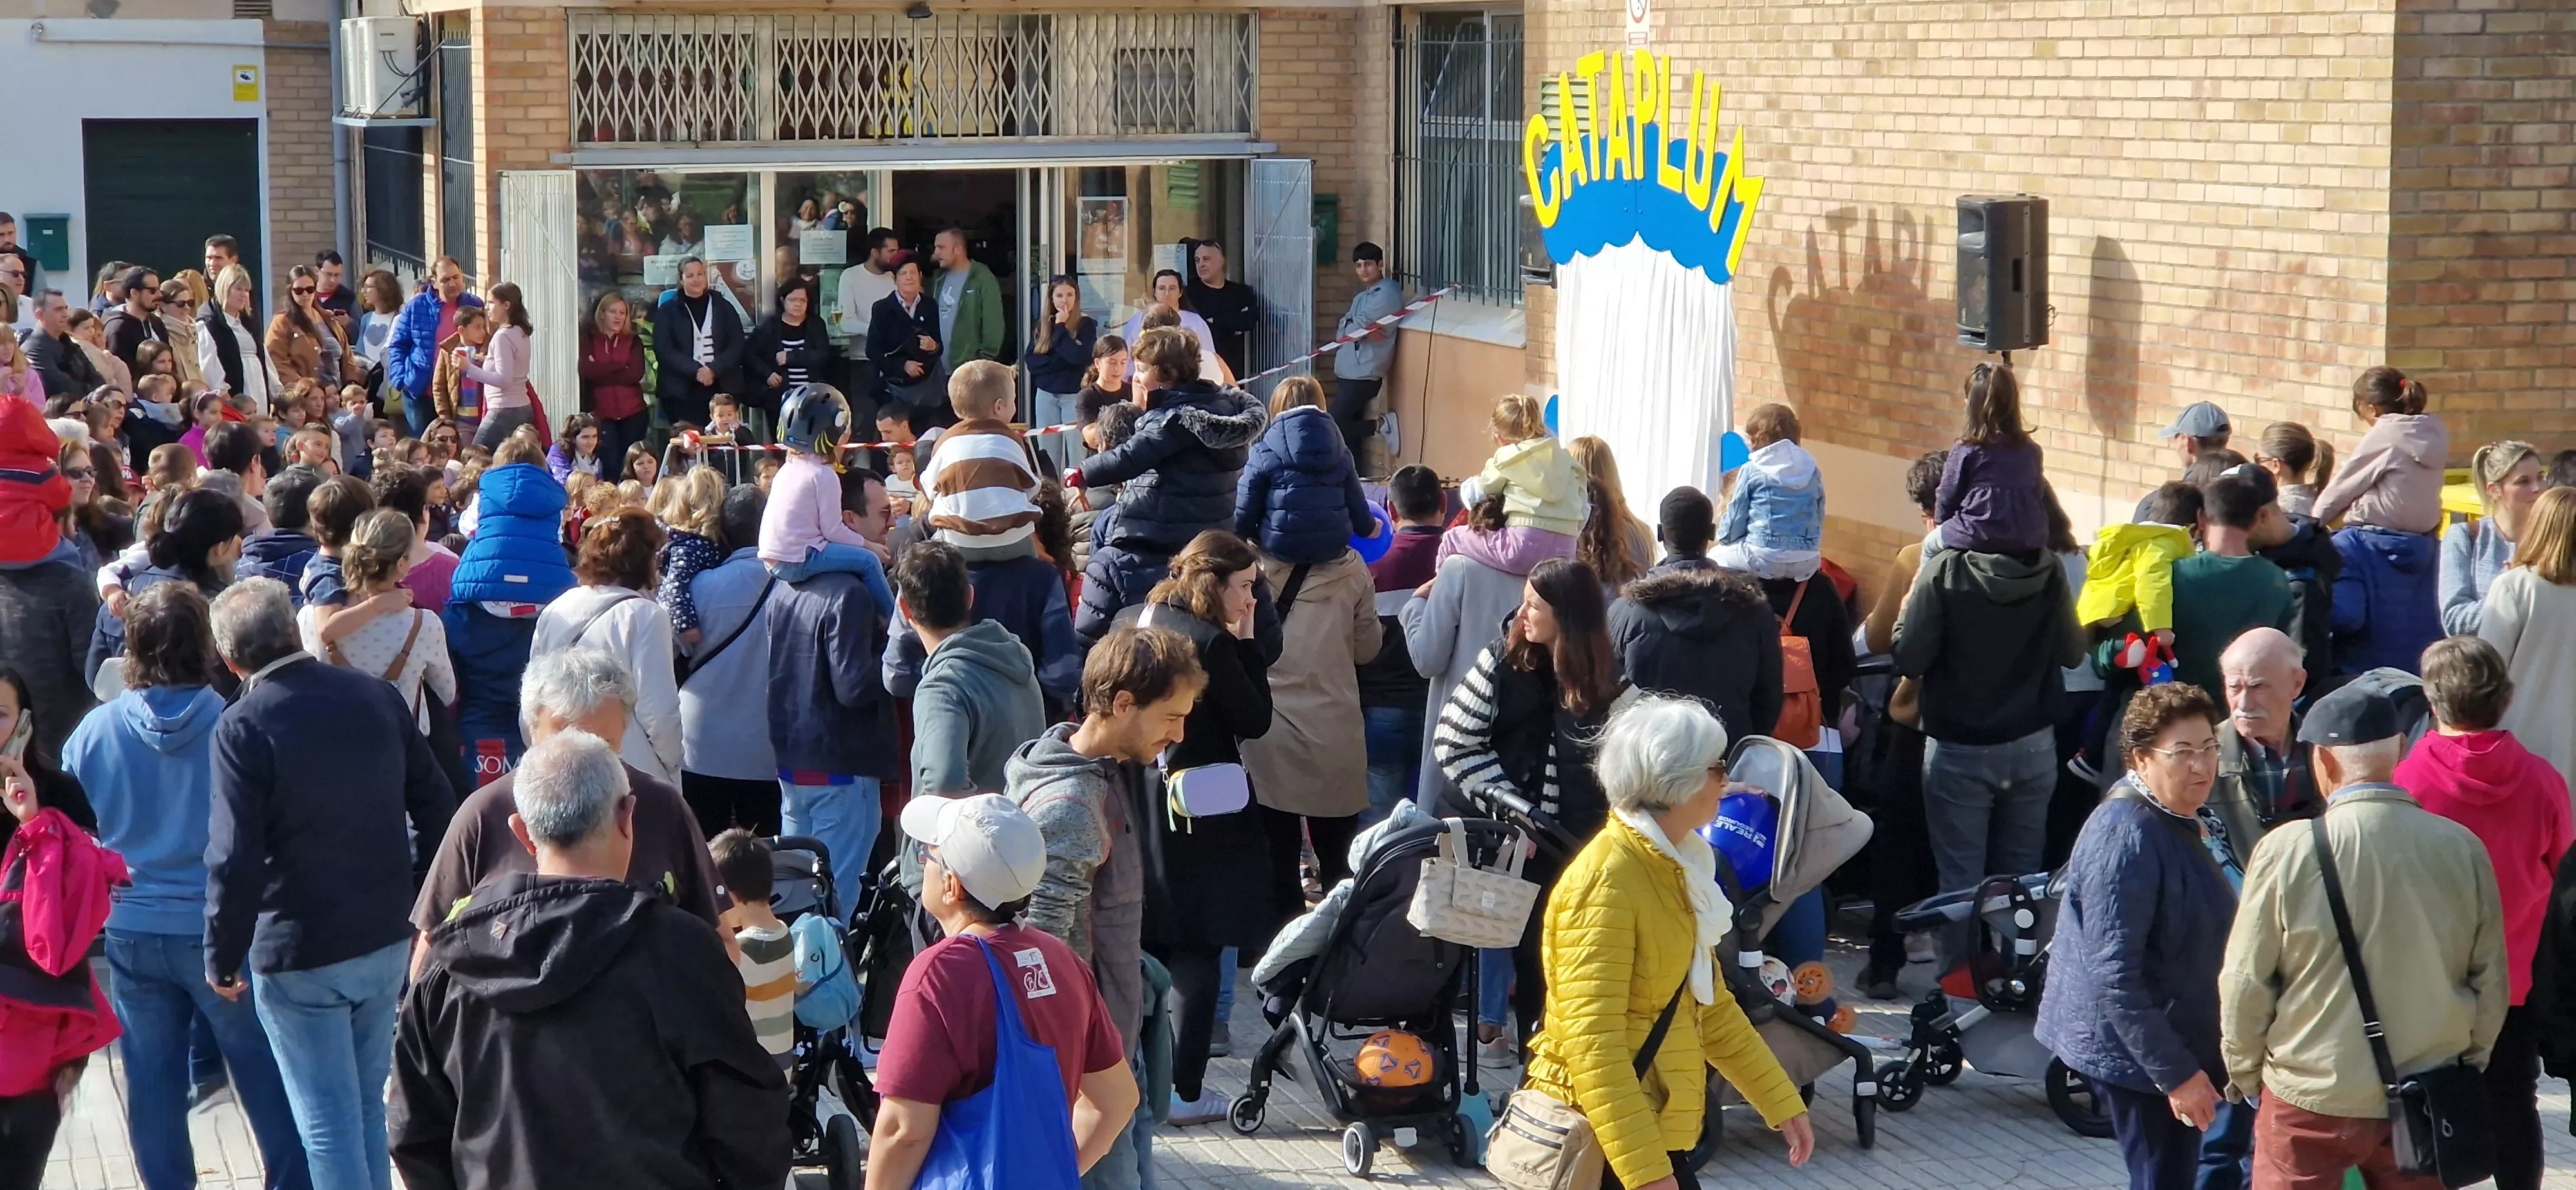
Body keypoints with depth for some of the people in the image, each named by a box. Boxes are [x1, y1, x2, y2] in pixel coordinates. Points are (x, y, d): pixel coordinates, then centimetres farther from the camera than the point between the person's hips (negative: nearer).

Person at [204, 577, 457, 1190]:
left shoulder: (243, 726, -16)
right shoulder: (378, 696, -1)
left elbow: (234, 859, -20)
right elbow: (435, 806, 5)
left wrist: (222, 957, -7)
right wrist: (413, 900, 17)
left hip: (299, 955, -5)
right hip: (386, 940, 5)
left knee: (329, 1122, 3)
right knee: (369, 1105, 19)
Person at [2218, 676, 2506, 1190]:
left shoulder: (2287, 850, -14)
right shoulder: (2462, 849, -5)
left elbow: (2245, 983, -8)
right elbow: (2492, 982, 3)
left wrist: (2244, 1072, 8)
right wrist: (2467, 1063, 18)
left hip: (2311, 1101, -3)